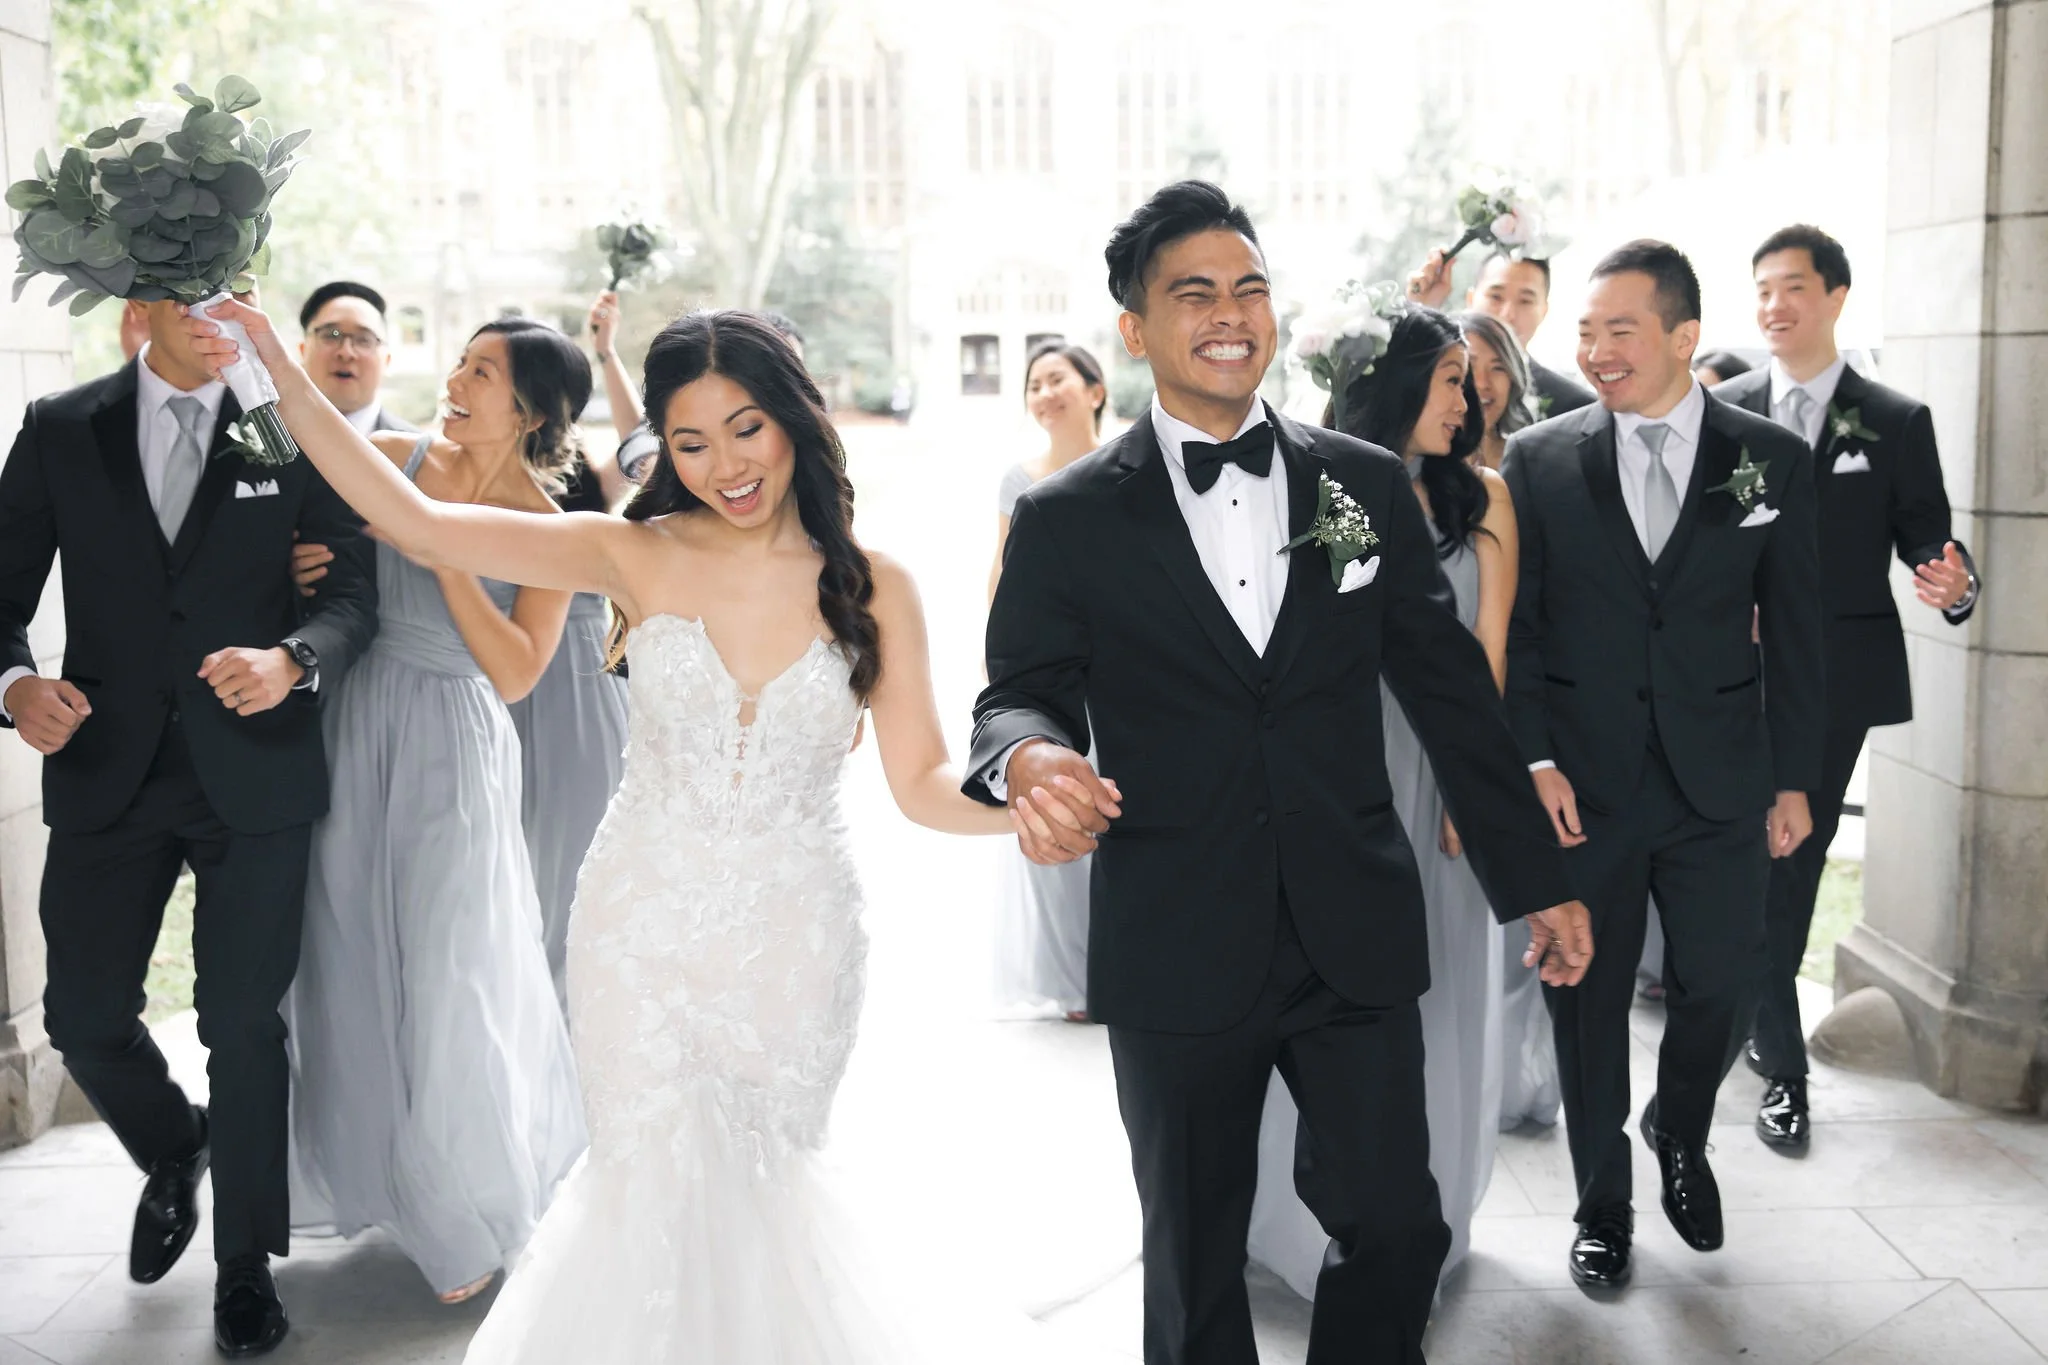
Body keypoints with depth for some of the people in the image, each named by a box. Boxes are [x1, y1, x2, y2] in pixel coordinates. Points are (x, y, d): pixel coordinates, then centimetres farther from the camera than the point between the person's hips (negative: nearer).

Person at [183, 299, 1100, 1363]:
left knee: (760, 1189, 15)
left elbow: (923, 783, -6)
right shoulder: (638, 557, -5)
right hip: (643, 927, 0)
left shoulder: (874, 589, -4)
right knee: (656, 1195, 4)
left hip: (796, 943, 1)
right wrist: (284, 378, -14)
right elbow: (413, 522, -9)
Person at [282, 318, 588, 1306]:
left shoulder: (544, 529, -7)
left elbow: (516, 673, -14)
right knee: (354, 959, 12)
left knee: (448, 974, 2)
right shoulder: (397, 458, 1)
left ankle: (472, 1211, 23)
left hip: (450, 743, -3)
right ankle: (384, 1174, 35)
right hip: (354, 725, 4)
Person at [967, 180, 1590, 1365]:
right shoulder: (1068, 520, -1)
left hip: (1360, 937, 2)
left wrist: (1539, 879, 10)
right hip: (1176, 951, -1)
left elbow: (1452, 690, 9)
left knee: (1397, 1230, 4)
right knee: (1194, 1263, 13)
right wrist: (1028, 757, -27)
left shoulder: (1370, 485, 6)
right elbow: (1020, 694, -1)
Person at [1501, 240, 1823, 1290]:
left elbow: (1794, 632, 4)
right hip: (1582, 781, -1)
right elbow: (1513, 626, 0)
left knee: (1718, 983, 9)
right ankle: (1602, 1204, 28)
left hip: (1720, 781, 1)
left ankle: (1679, 1136, 41)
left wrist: (1793, 778, 4)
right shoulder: (1538, 460, -1)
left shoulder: (1771, 460, 1)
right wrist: (1533, 758, -9)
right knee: (1587, 997, 8)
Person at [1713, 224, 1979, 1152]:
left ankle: (1746, 1011, 32)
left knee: (1795, 859, 11)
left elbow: (1927, 538, 0)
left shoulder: (1897, 422, 2)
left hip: (1839, 679, 0)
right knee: (1764, 863, 2)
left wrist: (1955, 585, -22)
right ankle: (1783, 1068, 13)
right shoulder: (1724, 413, 4)